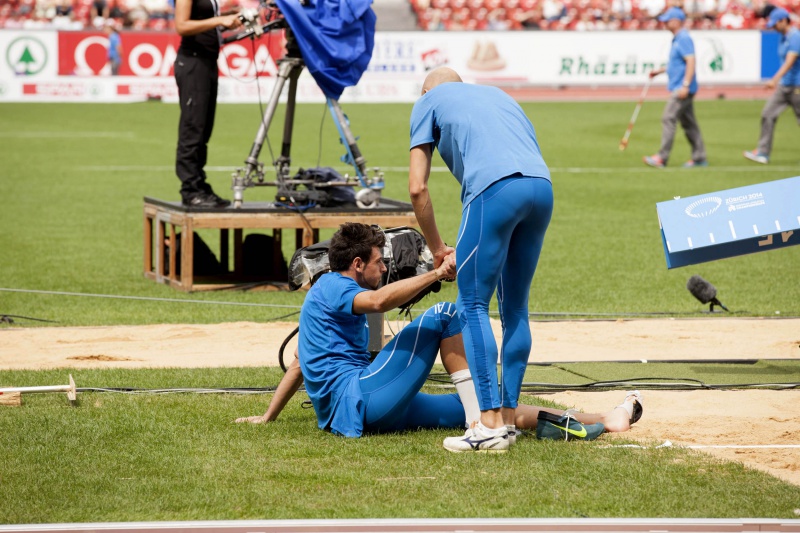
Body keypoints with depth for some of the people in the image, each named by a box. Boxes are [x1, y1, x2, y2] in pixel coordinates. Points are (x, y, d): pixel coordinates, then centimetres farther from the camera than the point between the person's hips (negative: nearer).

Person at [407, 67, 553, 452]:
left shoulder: (429, 101, 22)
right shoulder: (498, 95, 36)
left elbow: (417, 187, 13)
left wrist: (437, 248, 23)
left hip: (495, 189, -6)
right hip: (542, 187, 6)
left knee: (473, 306, 1)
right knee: (514, 308, 15)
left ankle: (491, 422, -6)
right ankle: (508, 417, 16)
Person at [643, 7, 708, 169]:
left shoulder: (684, 39, -14)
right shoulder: (677, 39, 17)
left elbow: (691, 62, -22)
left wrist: (685, 85, -27)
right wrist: (660, 70, 24)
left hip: (682, 89, -11)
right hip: (679, 88, 11)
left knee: (668, 119, -13)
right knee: (688, 123, 11)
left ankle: (662, 158, -14)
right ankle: (699, 158, 14)